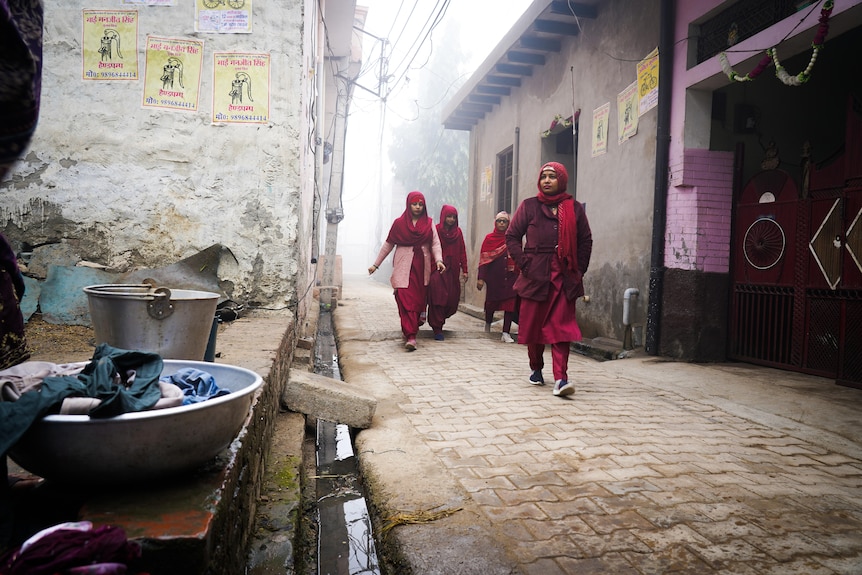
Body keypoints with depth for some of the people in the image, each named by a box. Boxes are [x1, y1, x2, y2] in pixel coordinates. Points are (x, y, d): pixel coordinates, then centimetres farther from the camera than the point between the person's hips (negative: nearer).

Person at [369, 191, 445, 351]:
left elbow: (435, 243, 3)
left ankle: (410, 331, 13)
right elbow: (388, 244, 12)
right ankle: (411, 337, -13)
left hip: (422, 267, 2)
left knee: (419, 300, 1)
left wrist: (438, 260, -16)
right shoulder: (399, 223, 6)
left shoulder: (429, 223, 10)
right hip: (404, 267, -2)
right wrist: (376, 264, 12)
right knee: (406, 300, -12)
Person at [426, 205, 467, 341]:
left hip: (452, 271, 5)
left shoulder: (458, 232, 10)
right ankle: (437, 329, -1)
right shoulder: (436, 230, -3)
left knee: (452, 300, 7)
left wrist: (464, 270, 5)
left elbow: (462, 252, 10)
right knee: (438, 298, -8)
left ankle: (437, 321, 32)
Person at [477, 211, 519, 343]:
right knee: (491, 301, 8)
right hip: (494, 276, -1)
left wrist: (518, 276, 0)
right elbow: (483, 258, -1)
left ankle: (506, 333, -3)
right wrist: (481, 278, -8)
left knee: (510, 302, -7)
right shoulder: (489, 238, 4)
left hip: (510, 276, 1)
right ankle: (487, 325, 36)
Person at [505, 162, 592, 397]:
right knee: (533, 324, 8)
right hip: (535, 276, 0)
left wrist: (579, 269, 3)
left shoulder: (575, 208, 8)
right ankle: (536, 369, 27)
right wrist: (524, 263, -6)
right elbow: (512, 236, 4)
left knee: (562, 326, -7)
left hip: (565, 278, 0)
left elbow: (586, 241, 12)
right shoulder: (529, 206, 5)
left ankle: (560, 378, -10)